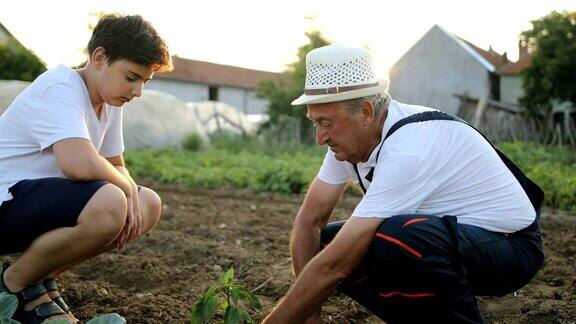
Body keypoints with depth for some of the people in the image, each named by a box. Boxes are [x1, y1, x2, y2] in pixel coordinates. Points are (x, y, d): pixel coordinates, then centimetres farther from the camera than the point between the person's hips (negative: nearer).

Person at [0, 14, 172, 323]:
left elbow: (116, 166, 17)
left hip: (43, 201, 10)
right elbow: (81, 166, -37)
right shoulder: (59, 89, -20)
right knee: (109, 203, -33)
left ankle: (42, 278, 7)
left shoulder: (109, 101, 9)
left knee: (148, 205, 1)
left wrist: (131, 196, -6)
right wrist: (127, 188, -17)